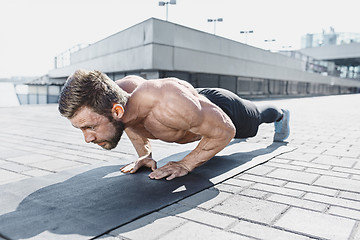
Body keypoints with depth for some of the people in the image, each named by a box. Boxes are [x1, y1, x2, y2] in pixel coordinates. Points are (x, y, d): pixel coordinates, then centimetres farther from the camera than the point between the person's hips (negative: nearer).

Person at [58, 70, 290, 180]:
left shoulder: (169, 105, -53)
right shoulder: (118, 91, -31)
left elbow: (225, 131, -37)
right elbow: (130, 123, -4)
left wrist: (185, 165, -36)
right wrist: (144, 154, -15)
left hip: (222, 111, -5)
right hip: (198, 99, 6)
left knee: (259, 116, 32)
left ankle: (281, 114, 68)